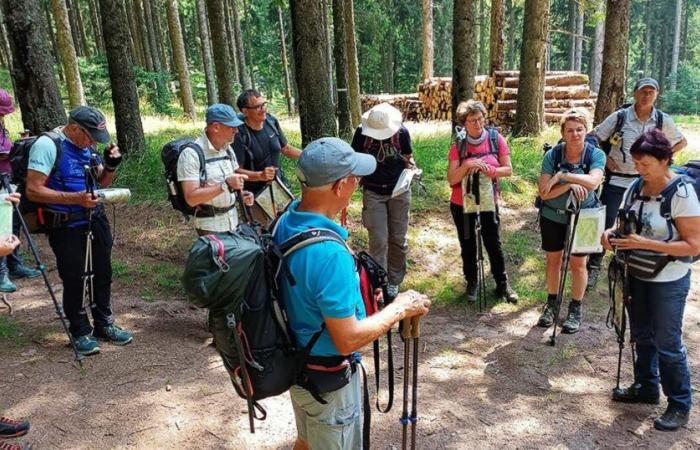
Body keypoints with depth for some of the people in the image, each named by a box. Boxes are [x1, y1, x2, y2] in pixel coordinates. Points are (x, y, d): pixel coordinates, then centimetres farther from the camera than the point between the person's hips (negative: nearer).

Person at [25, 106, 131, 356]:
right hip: (66, 225, -6)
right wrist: (75, 198, -25)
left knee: (102, 273, 14)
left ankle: (104, 323, 30)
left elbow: (102, 182, 16)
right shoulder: (47, 145, -14)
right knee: (73, 279, 4)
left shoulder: (87, 145, 6)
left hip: (96, 218, 7)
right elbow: (33, 190, -18)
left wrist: (110, 165, -4)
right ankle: (81, 332, 20)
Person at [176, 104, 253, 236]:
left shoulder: (227, 149, 7)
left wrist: (240, 194, -1)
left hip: (233, 220, 7)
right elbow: (191, 198, -24)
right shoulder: (191, 154, -18)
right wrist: (225, 185, -29)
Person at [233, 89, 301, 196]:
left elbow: (286, 149, 12)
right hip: (255, 192, -6)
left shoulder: (271, 121, -1)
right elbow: (236, 170, -20)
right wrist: (260, 175, -34)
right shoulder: (239, 134, -20)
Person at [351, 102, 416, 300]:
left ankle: (394, 281, 25)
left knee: (398, 239, 9)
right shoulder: (362, 132, -10)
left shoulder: (401, 132, -9)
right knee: (378, 241, -3)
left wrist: (411, 167, -16)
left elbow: (408, 158, 4)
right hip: (373, 193, -1)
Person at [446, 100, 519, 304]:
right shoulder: (458, 146, -7)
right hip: (462, 204, 0)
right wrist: (467, 166, -29)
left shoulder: (496, 139, -6)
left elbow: (508, 170, -6)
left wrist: (487, 169, -23)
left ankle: (502, 284, 21)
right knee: (468, 246, 11)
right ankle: (472, 283, 28)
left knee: (494, 244, 6)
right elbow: (451, 179, -13)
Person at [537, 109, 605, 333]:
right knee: (553, 260, 14)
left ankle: (575, 310, 26)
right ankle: (551, 304, 32)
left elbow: (593, 181, -32)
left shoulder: (596, 154, -13)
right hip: (553, 217, 1)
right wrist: (570, 185, -30)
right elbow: (544, 193, -18)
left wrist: (562, 175, -29)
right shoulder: (552, 155, -12)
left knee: (577, 264, 9)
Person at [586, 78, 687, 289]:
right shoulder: (619, 116, -7)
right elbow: (593, 137, 0)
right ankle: (594, 266, 8)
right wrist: (604, 158, -8)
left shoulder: (663, 120, -1)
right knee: (605, 223, -3)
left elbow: (682, 142, 12)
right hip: (616, 179, -2)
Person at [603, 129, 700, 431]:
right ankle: (646, 387, 38)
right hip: (637, 275, 6)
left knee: (667, 343, 4)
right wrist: (612, 233, -10)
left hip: (668, 281, -6)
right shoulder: (635, 188, -2)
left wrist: (645, 243, -29)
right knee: (641, 335, 19)